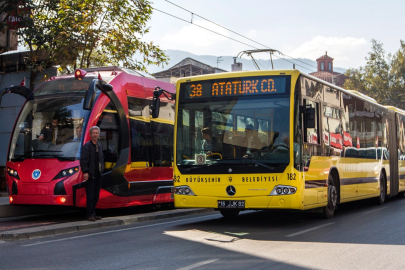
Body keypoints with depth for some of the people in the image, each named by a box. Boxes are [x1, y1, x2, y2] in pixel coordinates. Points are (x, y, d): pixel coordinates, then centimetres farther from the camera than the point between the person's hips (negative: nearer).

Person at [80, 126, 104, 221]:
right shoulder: (87, 145, -6)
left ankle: (93, 213, 18)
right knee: (90, 195, -5)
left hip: (98, 174, 7)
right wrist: (85, 172, -18)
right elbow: (83, 160, -12)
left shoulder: (100, 146, 15)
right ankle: (90, 214, 0)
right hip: (90, 174, -7)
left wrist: (102, 169, 12)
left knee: (96, 195, 9)